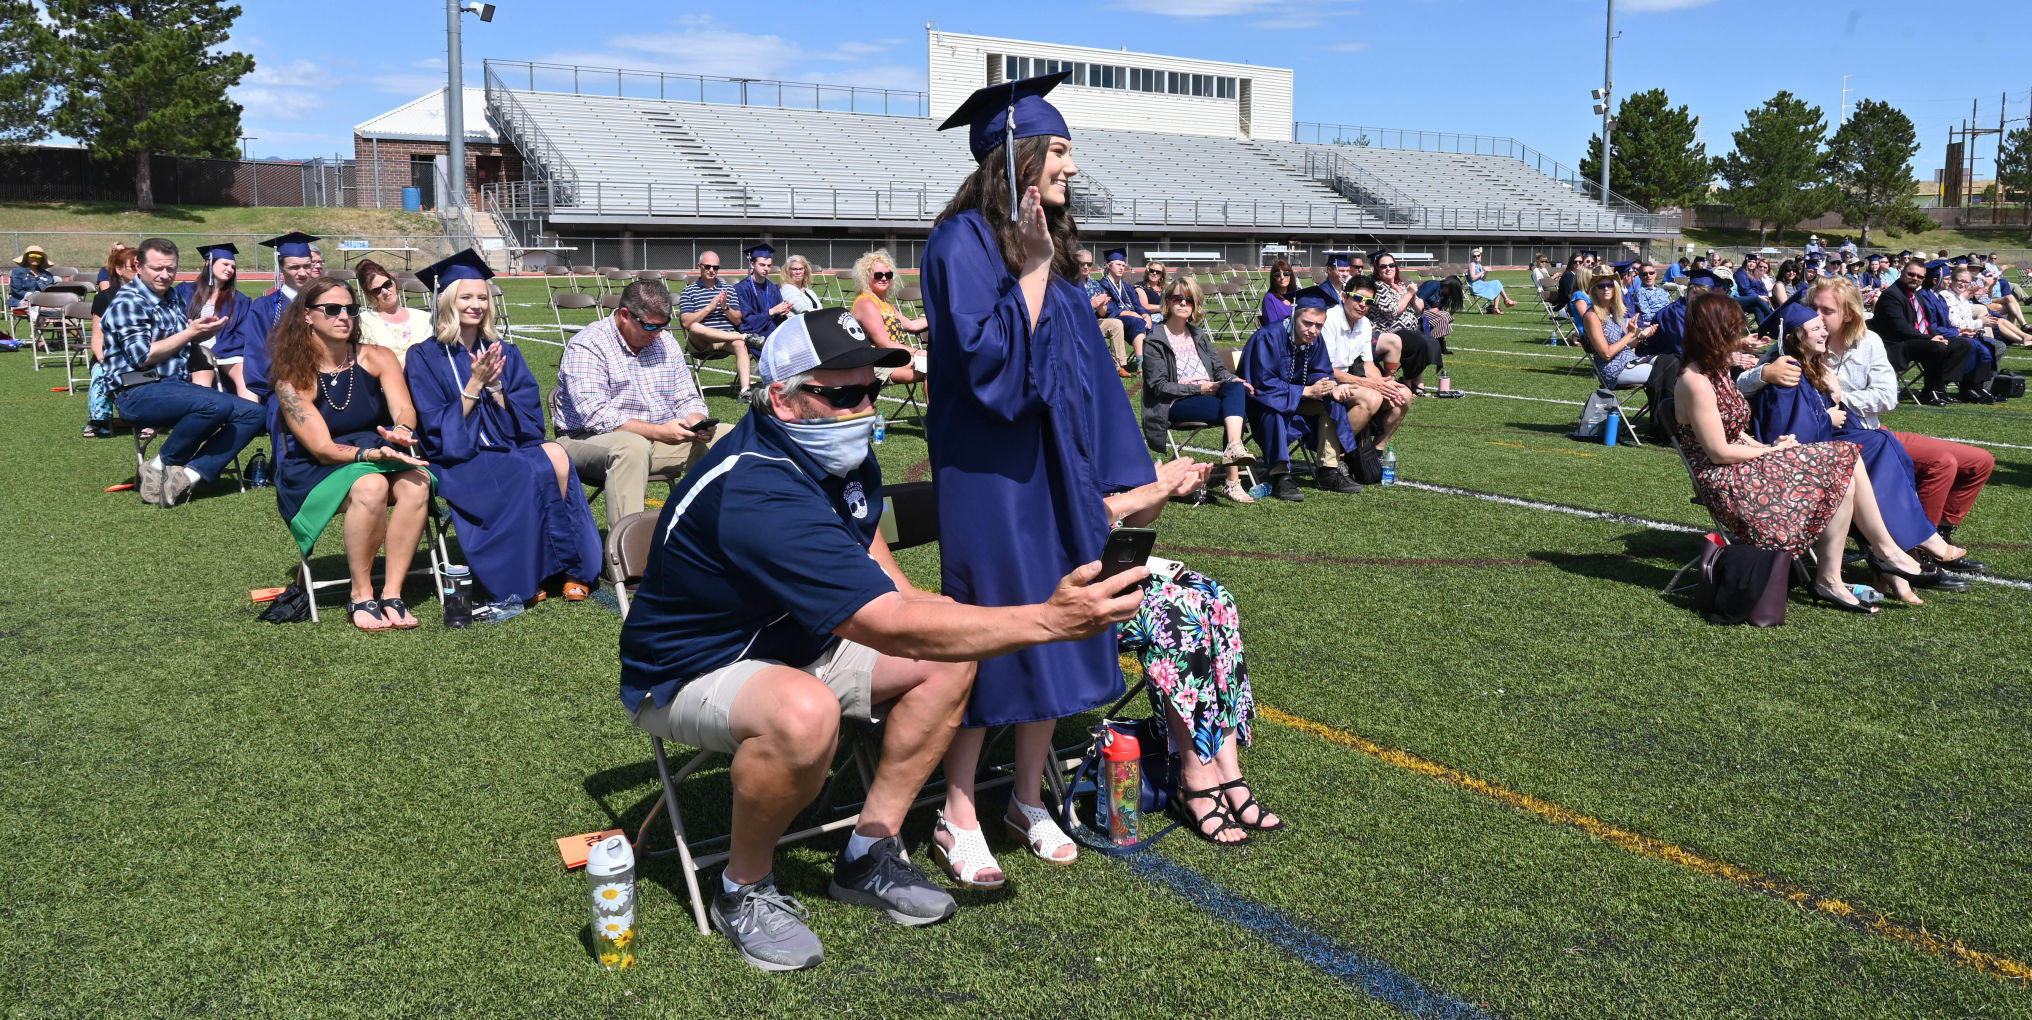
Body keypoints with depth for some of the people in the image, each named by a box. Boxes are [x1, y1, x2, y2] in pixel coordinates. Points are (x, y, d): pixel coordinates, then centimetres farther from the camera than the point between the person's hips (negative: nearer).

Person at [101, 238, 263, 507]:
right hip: (139, 393, -9)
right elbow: (142, 356, -15)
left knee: (253, 413, -10)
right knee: (218, 406, -34)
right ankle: (160, 466, -11)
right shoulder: (127, 302, -6)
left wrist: (206, 330, 9)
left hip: (178, 385, 9)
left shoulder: (171, 297, 19)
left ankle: (186, 475, -22)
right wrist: (191, 332, -8)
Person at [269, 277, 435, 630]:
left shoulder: (377, 358, -1)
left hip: (381, 457, 3)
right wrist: (372, 454, -33)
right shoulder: (293, 379, -8)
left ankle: (392, 594, -27)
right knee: (370, 486, -36)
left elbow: (404, 408, -16)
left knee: (416, 481, -31)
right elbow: (322, 448, -15)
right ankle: (361, 597, -22)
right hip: (315, 473, -3)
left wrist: (402, 431, -41)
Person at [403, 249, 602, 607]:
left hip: (510, 450, 4)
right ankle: (523, 581, -22)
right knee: (536, 474, -32)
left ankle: (573, 569, -26)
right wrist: (475, 383, -12)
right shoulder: (425, 358, 2)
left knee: (556, 457, -30)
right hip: (457, 462, -4)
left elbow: (528, 421, 5)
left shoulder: (506, 354, 14)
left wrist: (495, 385, -10)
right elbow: (438, 432, -6)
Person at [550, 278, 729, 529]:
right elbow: (595, 416, -23)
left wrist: (696, 423, -12)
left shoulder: (666, 342, 10)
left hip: (658, 439, 7)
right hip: (590, 441, -7)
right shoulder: (586, 346, -12)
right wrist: (659, 431, -27)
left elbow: (687, 399, 13)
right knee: (632, 446, -41)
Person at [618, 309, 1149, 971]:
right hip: (691, 672, -9)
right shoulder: (757, 495, -35)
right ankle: (744, 889, -12)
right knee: (805, 712, -40)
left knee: (950, 657, -3)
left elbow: (885, 584, 15)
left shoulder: (847, 458, -3)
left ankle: (869, 855, 4)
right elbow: (892, 628, -40)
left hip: (796, 644, 9)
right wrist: (1048, 621, -40)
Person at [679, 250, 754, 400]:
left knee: (740, 345, -33)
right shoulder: (689, 291, 9)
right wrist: (710, 307, -13)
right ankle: (745, 336, -24)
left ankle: (744, 390, -44)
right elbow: (686, 322, -5)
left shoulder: (728, 289, 18)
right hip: (701, 342, -1)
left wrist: (725, 307, -7)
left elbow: (737, 321, 12)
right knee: (696, 328, -37)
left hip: (726, 339, 2)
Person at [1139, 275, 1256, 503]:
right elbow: (1158, 386, -8)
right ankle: (1232, 482, -35)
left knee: (1236, 388, -29)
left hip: (1208, 395, 6)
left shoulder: (1198, 335, 22)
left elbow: (1219, 368, 16)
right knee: (1234, 409, -29)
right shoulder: (1155, 340, 1)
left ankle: (1234, 448, -44)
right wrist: (1198, 389, -15)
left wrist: (1233, 380, -8)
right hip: (1176, 403, -6)